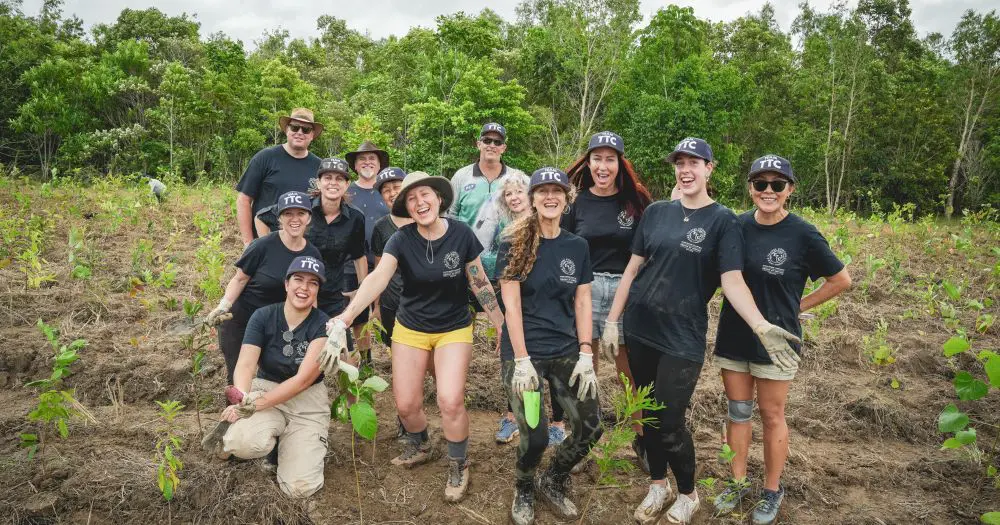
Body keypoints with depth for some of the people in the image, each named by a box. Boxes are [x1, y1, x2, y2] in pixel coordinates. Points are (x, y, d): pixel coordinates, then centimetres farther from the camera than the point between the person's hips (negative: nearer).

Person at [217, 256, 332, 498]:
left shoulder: (324, 325, -11)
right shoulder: (263, 316, -5)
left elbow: (303, 379, -18)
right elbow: (245, 365, -16)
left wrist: (256, 404, -28)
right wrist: (242, 400, -37)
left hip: (308, 401, 0)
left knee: (300, 487, -15)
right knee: (243, 442, -34)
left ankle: (286, 441, 17)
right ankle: (272, 435, 4)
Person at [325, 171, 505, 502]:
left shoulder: (461, 234, -14)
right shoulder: (402, 240, -15)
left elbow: (480, 284, -5)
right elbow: (377, 279, -31)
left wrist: (502, 325, -3)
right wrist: (345, 317, -46)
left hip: (454, 329, -1)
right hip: (410, 329, 1)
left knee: (450, 401, -17)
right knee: (405, 404, 2)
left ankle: (459, 465, 11)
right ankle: (419, 447, 37)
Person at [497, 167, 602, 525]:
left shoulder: (577, 247, 6)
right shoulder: (514, 245, -5)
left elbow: (582, 302, 5)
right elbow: (511, 303, -10)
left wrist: (585, 354, -4)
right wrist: (522, 360, -16)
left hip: (566, 351, 4)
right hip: (523, 351, -4)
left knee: (591, 428, -3)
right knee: (535, 436, -9)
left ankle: (553, 482, 26)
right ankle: (524, 490, 24)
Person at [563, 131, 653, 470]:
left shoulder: (636, 201, 3)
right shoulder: (577, 202, 5)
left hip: (625, 291, -1)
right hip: (583, 289, 1)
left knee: (630, 371, 1)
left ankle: (642, 439, 19)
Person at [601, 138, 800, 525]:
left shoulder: (722, 220, -4)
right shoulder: (656, 212, 6)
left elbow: (732, 281, -13)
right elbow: (633, 268, 9)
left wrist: (761, 326, -29)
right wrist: (612, 319, 5)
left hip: (683, 337, -3)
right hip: (639, 329, 4)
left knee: (669, 423, -2)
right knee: (646, 415, 12)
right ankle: (657, 485, 35)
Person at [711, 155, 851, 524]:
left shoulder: (803, 234, -12)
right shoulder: (737, 225, -2)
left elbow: (841, 280, -1)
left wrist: (799, 305, -3)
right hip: (734, 336, 4)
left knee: (772, 417, 10)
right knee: (737, 411, 14)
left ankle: (772, 490, 28)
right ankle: (737, 483, 30)